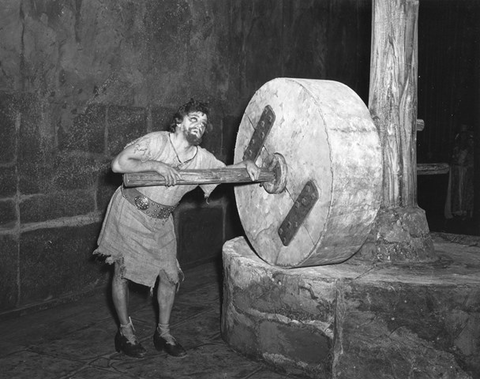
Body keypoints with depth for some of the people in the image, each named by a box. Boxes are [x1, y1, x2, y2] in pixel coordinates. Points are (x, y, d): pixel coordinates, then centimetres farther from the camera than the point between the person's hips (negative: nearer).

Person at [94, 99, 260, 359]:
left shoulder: (202, 158, -4)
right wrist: (156, 165, -33)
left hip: (161, 220, 5)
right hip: (130, 212, -5)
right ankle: (125, 333, 18)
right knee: (123, 272, 1)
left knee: (170, 275, 4)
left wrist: (246, 164, -15)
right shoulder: (156, 142, -19)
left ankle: (163, 333, 21)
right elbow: (118, 164, -24)